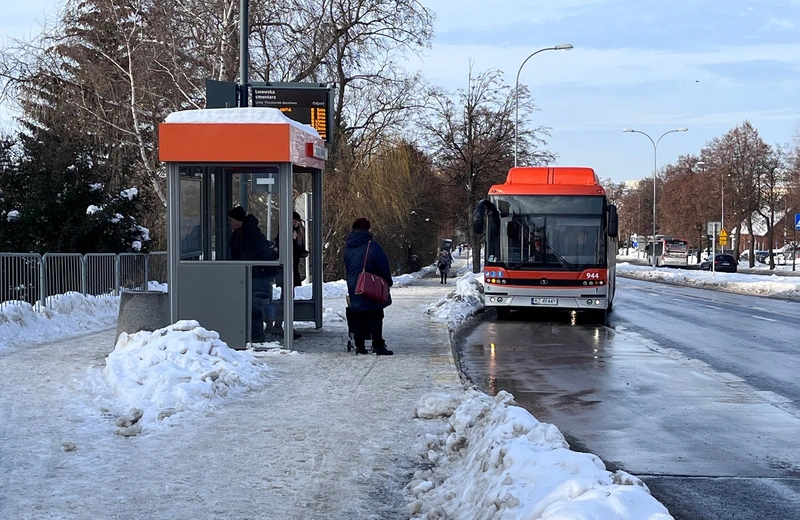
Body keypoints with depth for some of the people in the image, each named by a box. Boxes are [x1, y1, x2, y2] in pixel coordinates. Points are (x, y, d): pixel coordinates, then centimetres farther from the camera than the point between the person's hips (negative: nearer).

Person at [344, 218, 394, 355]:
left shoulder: (348, 247, 8)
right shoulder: (372, 246, -14)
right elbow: (384, 266, -12)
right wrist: (388, 281, 2)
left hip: (353, 288, 6)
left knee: (358, 318, 11)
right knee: (376, 317, 0)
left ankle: (359, 345, 11)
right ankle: (378, 345, -3)